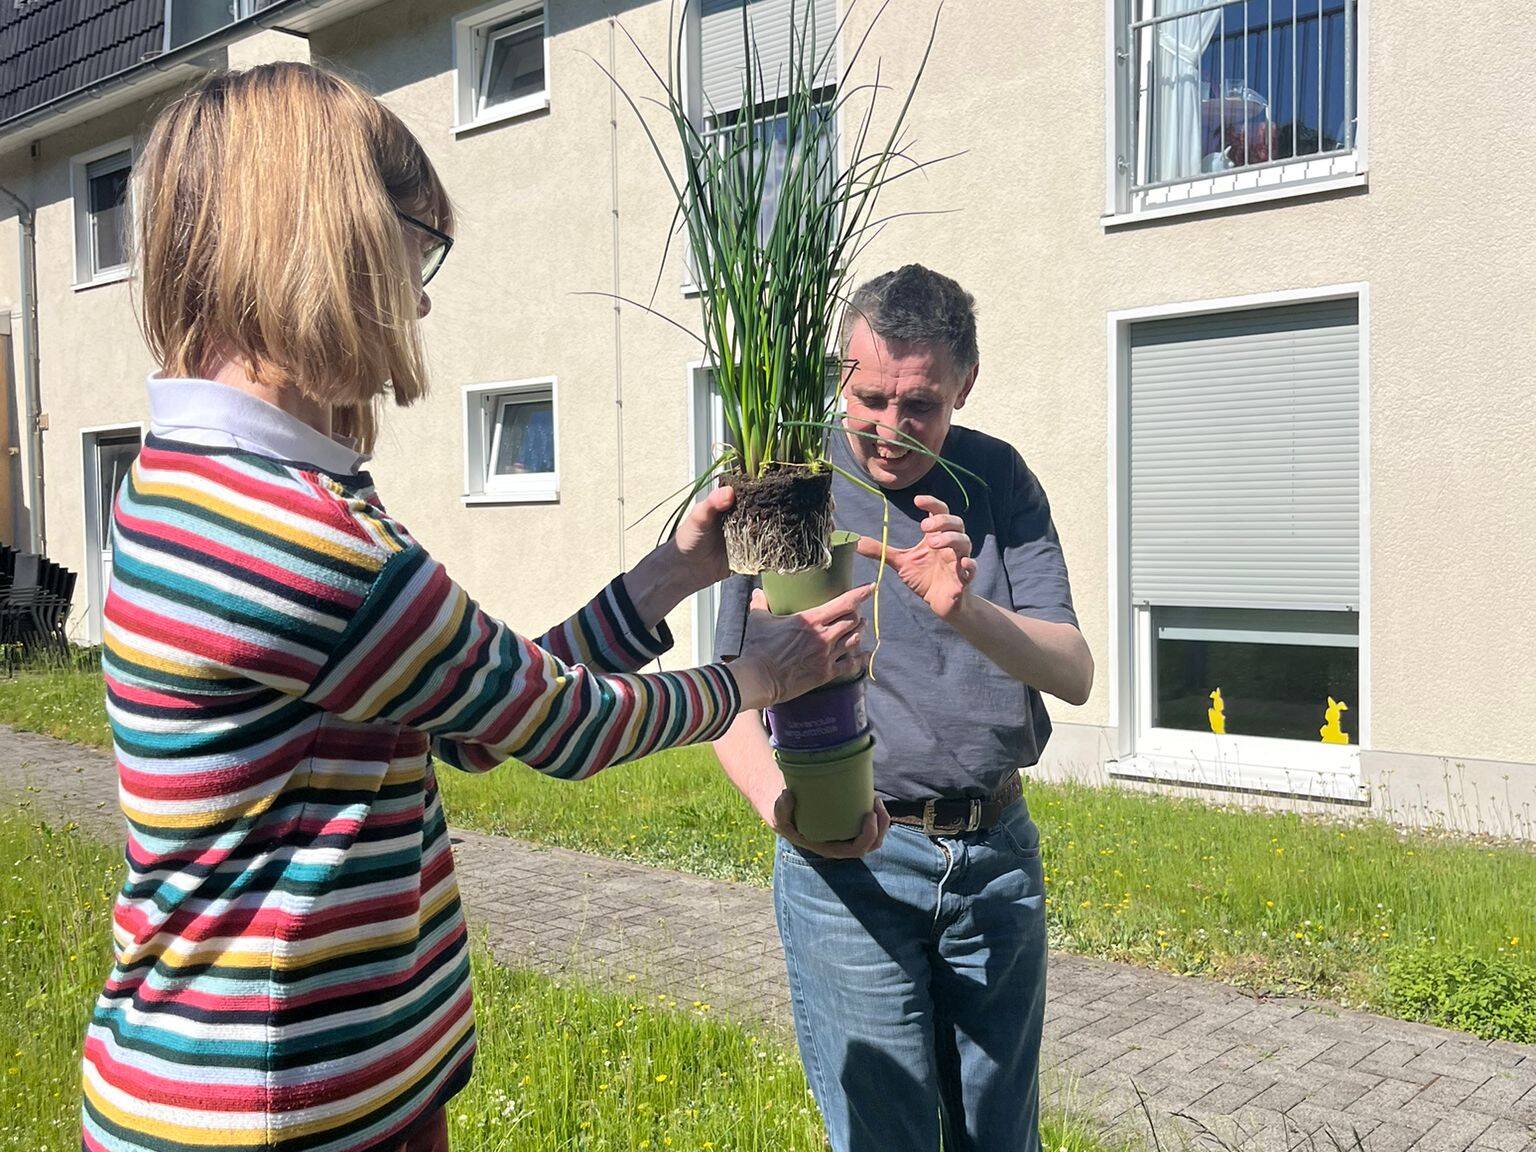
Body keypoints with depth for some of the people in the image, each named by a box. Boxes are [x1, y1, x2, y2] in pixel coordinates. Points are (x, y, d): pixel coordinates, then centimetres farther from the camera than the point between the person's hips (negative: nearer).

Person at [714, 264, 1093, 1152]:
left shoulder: (999, 481, 1)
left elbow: (1075, 674, -7)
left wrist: (967, 614, -27)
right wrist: (780, 804, -25)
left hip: (997, 853, 3)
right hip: (847, 859, -3)